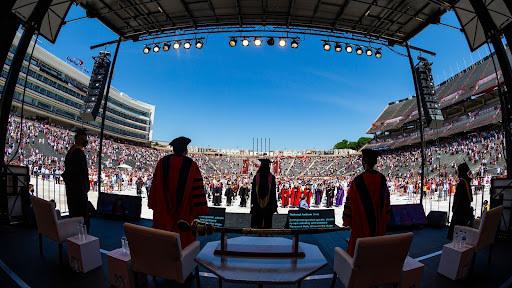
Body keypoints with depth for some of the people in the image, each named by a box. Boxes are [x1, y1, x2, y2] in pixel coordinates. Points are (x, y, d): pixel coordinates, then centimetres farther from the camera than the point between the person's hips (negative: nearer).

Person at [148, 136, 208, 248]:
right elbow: (197, 188, -14)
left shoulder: (162, 162, -4)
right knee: (184, 239, 10)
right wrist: (199, 209, -6)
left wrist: (154, 205, 13)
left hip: (163, 211, 3)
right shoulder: (191, 165, -14)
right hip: (185, 212, -3)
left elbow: (155, 185, 2)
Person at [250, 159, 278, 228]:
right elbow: (273, 191, -4)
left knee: (258, 221, 8)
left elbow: (253, 191, -1)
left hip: (258, 203, 1)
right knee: (267, 222, 7)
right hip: (268, 204, -1)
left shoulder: (256, 177, -4)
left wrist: (252, 202, 6)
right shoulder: (272, 177, -6)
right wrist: (274, 204, 1)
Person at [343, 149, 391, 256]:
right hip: (379, 223, 5)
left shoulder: (357, 181, -21)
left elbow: (350, 202, -15)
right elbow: (386, 201, 6)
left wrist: (347, 220, -3)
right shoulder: (382, 179, -5)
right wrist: (384, 218, 18)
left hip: (361, 221, -5)